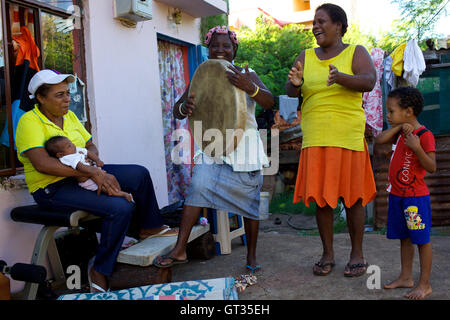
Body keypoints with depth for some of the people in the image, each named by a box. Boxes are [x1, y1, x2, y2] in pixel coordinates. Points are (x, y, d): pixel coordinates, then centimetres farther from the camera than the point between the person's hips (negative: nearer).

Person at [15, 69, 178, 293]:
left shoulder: (69, 116, 10)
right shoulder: (30, 121, -14)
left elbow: (90, 145, 18)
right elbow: (42, 163, -29)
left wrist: (92, 157, -9)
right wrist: (92, 172, -30)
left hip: (83, 175, 8)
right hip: (53, 189, -8)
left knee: (139, 174, -1)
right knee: (120, 207, -27)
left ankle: (150, 227, 19)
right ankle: (99, 271, -10)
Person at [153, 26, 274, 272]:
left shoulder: (247, 75, 1)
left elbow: (269, 102, -13)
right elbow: (177, 111, 4)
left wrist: (249, 87, -35)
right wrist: (184, 107, -23)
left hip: (244, 147, -1)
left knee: (249, 201, 3)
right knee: (198, 186, -19)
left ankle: (251, 256, 19)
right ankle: (179, 250, -14)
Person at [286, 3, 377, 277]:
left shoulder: (356, 52, 5)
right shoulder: (306, 57, 14)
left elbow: (369, 81, -12)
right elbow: (290, 92, 4)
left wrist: (340, 77, -31)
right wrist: (296, 83, -21)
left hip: (348, 137, -3)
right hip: (315, 139, 3)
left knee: (352, 196, 1)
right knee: (321, 197, 4)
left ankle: (357, 255, 16)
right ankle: (328, 254, 17)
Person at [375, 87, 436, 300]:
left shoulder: (425, 135, -14)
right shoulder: (400, 133, 11)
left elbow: (432, 167, -19)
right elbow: (379, 140, 1)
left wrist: (417, 148, -32)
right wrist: (399, 127, -5)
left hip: (416, 196, -8)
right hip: (397, 194, 8)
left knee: (421, 239, 2)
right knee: (404, 238, 15)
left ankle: (425, 284, 12)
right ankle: (405, 277, 27)